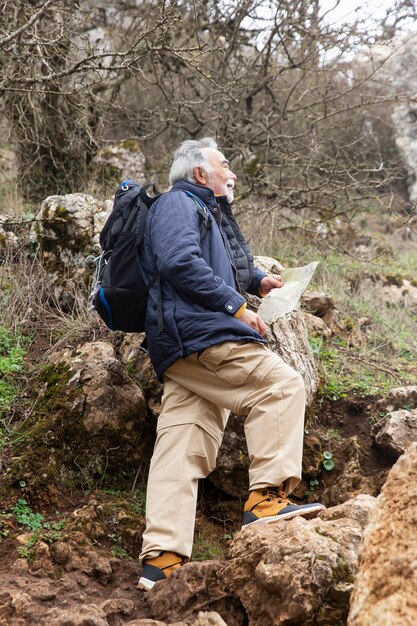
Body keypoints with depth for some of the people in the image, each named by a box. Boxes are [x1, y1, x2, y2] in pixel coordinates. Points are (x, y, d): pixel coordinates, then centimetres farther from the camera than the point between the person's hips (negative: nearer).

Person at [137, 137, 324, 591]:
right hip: (197, 332, -10)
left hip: (180, 353, 10)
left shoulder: (207, 214, 33)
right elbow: (180, 262, -16)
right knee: (280, 386, -14)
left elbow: (215, 268, 49)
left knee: (182, 450, 0)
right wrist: (236, 305, -15)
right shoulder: (178, 204, 1)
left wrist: (257, 281, 28)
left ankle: (161, 558, -4)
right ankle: (266, 497, -18)